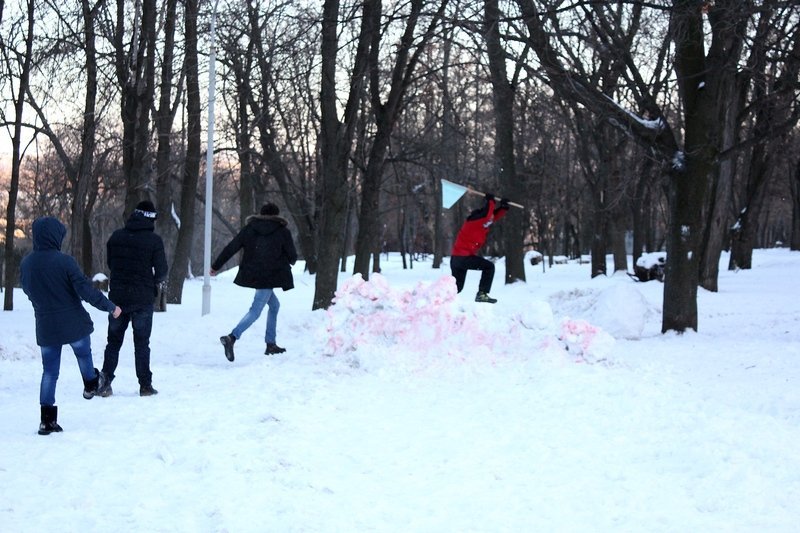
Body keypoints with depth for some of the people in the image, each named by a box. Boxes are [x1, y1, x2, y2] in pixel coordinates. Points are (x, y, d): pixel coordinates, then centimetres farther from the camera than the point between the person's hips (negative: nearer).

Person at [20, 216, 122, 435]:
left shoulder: (26, 264, -4)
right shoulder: (64, 261, -20)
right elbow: (86, 289, -18)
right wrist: (110, 307, -6)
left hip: (45, 327, 4)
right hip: (73, 324, -4)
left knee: (49, 372, 10)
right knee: (83, 354, 26)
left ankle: (47, 419, 6)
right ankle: (91, 385, 49)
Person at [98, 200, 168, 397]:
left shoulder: (116, 236, 2)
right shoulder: (154, 240, -10)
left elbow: (109, 263, 9)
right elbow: (161, 272, -9)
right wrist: (156, 281, 13)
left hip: (117, 297, 3)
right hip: (143, 299, -3)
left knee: (113, 342, 12)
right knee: (142, 343, 7)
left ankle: (105, 383, 7)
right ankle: (145, 385, 8)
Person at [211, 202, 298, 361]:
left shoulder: (249, 229, 7)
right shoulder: (282, 232, -2)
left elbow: (231, 248, 4)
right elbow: (292, 256, 2)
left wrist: (216, 266, 11)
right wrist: (289, 262, 26)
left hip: (252, 275, 6)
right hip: (269, 276, -6)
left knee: (274, 305, 23)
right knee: (255, 311, -8)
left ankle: (271, 344, 21)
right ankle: (232, 337, -28)